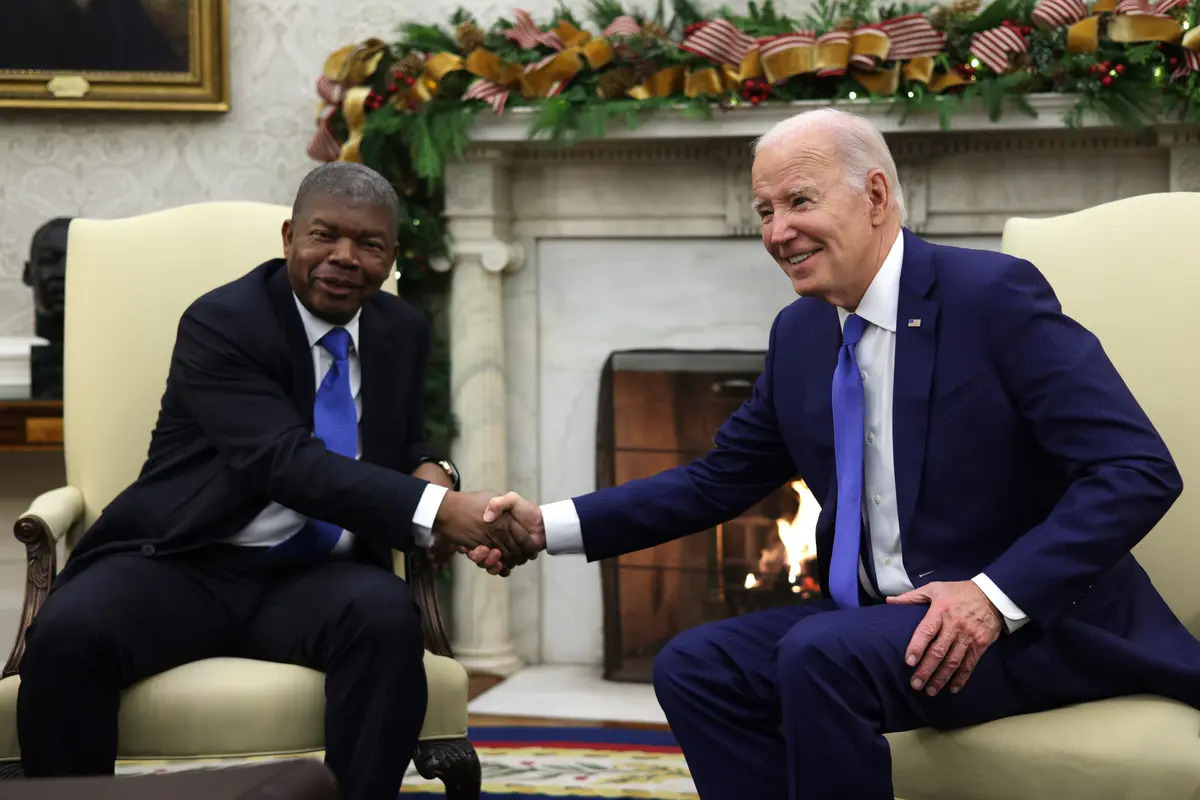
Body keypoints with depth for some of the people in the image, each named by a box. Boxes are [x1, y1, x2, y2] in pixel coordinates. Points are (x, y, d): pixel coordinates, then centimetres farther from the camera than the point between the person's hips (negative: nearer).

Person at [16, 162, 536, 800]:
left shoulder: (402, 332, 11)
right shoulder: (219, 323, -10)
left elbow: (406, 449, 25)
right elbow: (290, 462, -23)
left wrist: (431, 475, -3)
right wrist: (437, 510, -35)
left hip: (316, 581, 4)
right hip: (181, 571, -4)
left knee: (387, 616, -32)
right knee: (69, 635, -34)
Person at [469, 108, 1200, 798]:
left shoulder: (994, 294, -15)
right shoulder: (799, 333, 8)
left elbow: (1139, 470, -20)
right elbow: (721, 479, 17)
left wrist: (998, 596, -29)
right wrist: (552, 526, 6)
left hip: (1037, 618, -7)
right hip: (883, 615, 8)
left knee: (822, 656, -29)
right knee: (696, 669, -7)